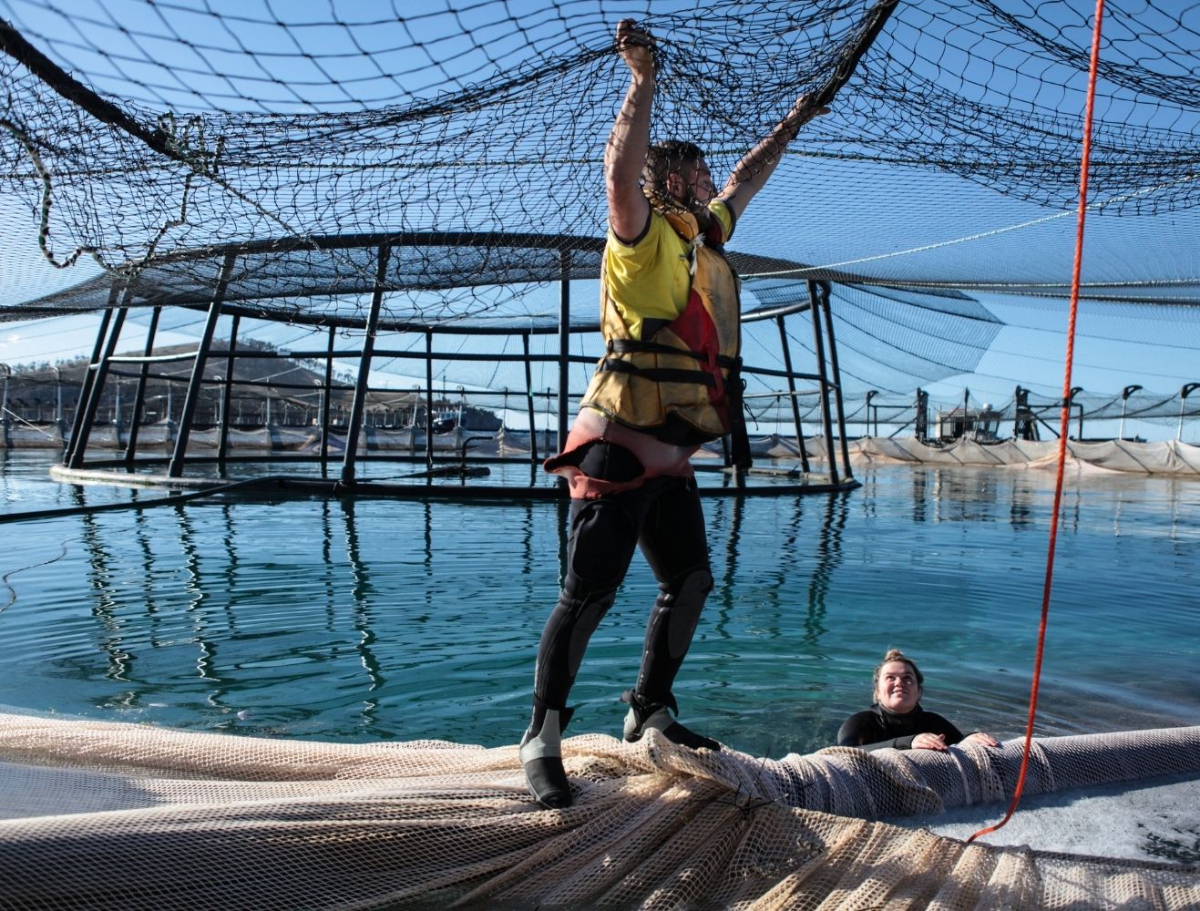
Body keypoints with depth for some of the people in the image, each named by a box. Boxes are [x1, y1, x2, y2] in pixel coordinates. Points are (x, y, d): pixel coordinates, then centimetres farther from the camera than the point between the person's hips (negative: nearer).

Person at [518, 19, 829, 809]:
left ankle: (651, 710, 25)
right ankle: (543, 735, 2)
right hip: (619, 446, -9)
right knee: (590, 592, -9)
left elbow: (748, 180, 35)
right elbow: (621, 168, -23)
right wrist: (643, 81, -16)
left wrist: (789, 127, 45)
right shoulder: (645, 237, -4)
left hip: (670, 455, 9)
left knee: (690, 581, 10)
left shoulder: (705, 238, 19)